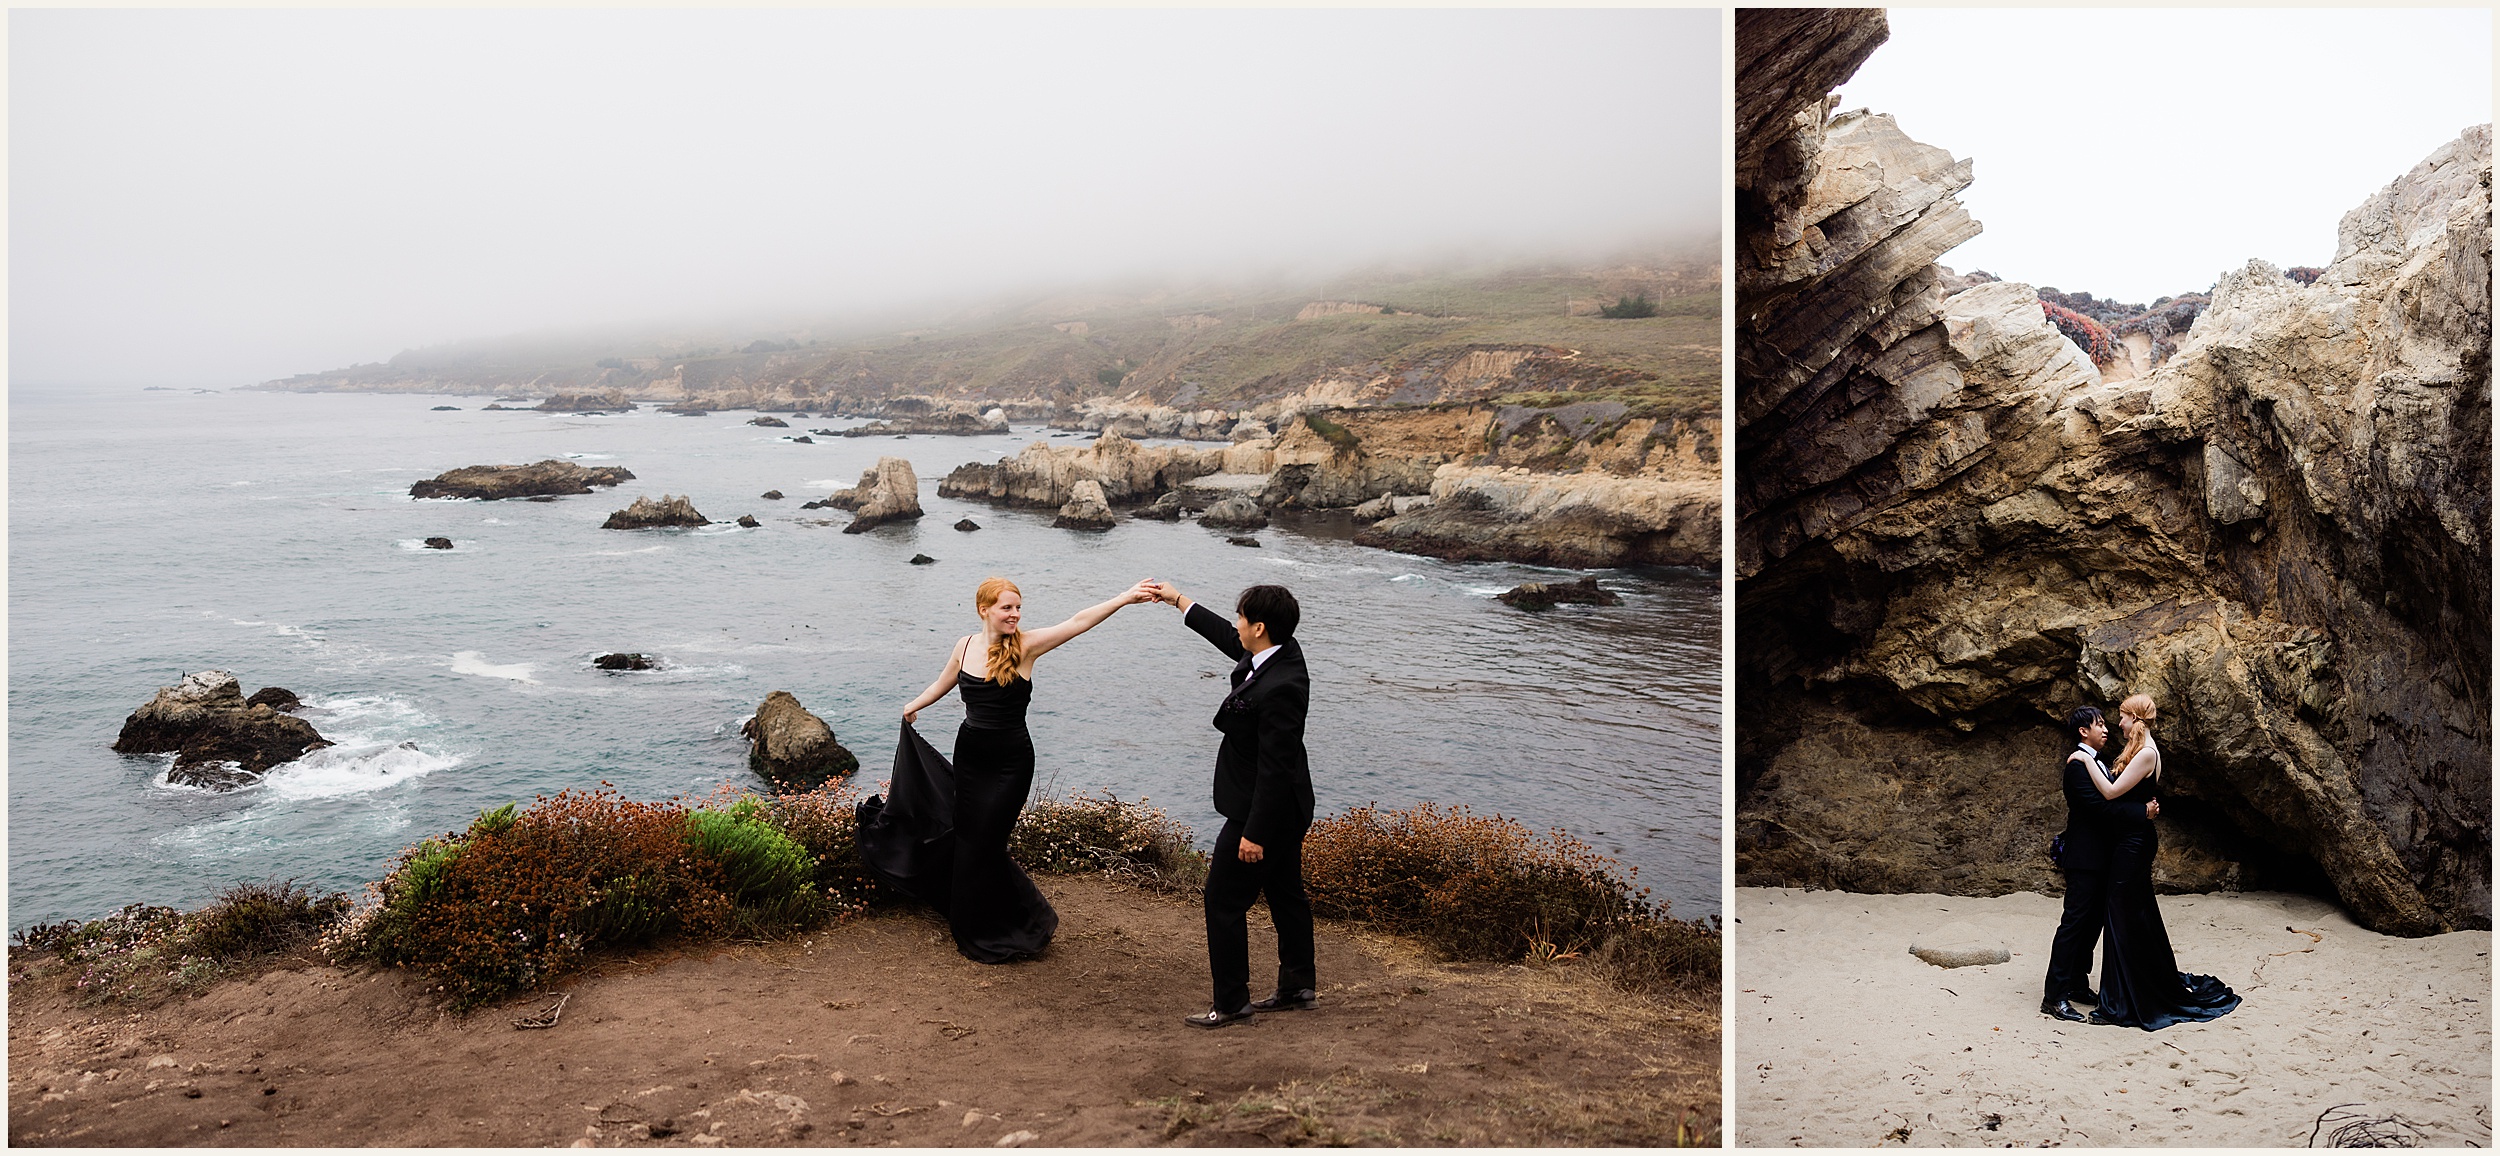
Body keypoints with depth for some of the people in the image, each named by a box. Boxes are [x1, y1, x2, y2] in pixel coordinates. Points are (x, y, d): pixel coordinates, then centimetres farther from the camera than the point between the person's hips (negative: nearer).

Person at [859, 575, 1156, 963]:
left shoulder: (1026, 646, -11)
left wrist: (1125, 598, -32)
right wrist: (914, 706, 29)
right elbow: (944, 682, 23)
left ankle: (987, 936, 16)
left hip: (1010, 761, -5)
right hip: (969, 754, 5)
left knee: (983, 844, -3)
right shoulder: (965, 646, 1)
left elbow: (1079, 622, -23)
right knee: (965, 838, 12)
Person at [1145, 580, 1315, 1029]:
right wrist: (1178, 599, 27)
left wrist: (1254, 832, -24)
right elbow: (1228, 639, 19)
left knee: (1224, 898, 0)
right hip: (1284, 809, 11)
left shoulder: (1278, 688, -30)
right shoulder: (1283, 652, -1)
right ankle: (1298, 987, 31)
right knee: (1285, 894, 19)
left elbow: (1275, 767, -28)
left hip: (1261, 810, -10)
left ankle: (1231, 1001, 9)